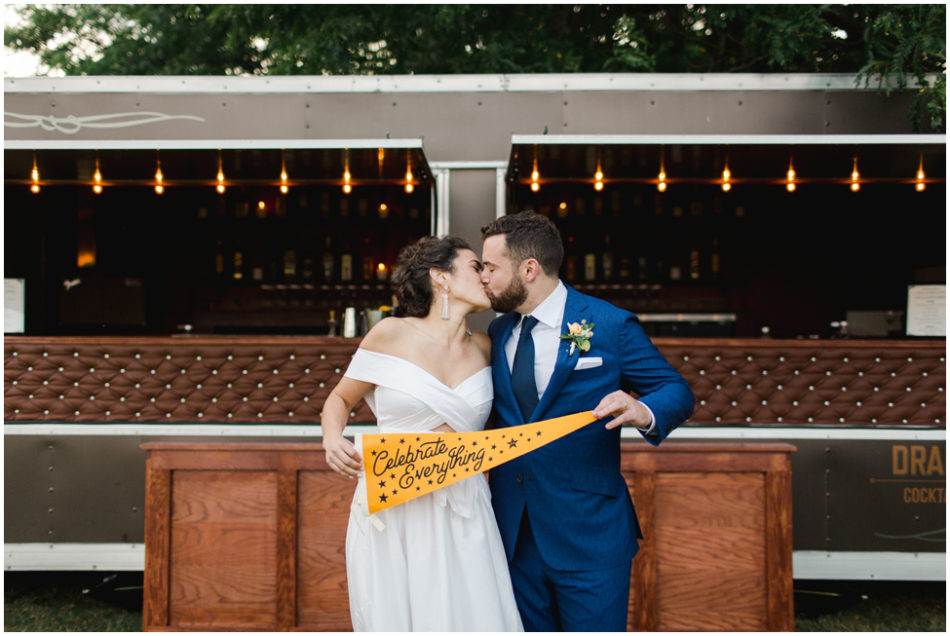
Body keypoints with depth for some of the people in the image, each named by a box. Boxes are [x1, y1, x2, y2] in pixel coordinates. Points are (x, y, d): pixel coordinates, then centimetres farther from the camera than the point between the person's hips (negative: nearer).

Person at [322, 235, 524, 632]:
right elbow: (340, 398, 8)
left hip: (462, 515, 3)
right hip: (392, 511, -3)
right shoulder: (391, 335, -2)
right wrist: (332, 438, -11)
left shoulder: (484, 349, 8)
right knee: (393, 619, 2)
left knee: (472, 618, -1)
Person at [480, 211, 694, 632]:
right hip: (514, 532, 5)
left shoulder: (611, 326, -7)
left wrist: (644, 412, -26)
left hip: (589, 534, -5)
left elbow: (676, 391, -4)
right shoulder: (498, 333, 11)